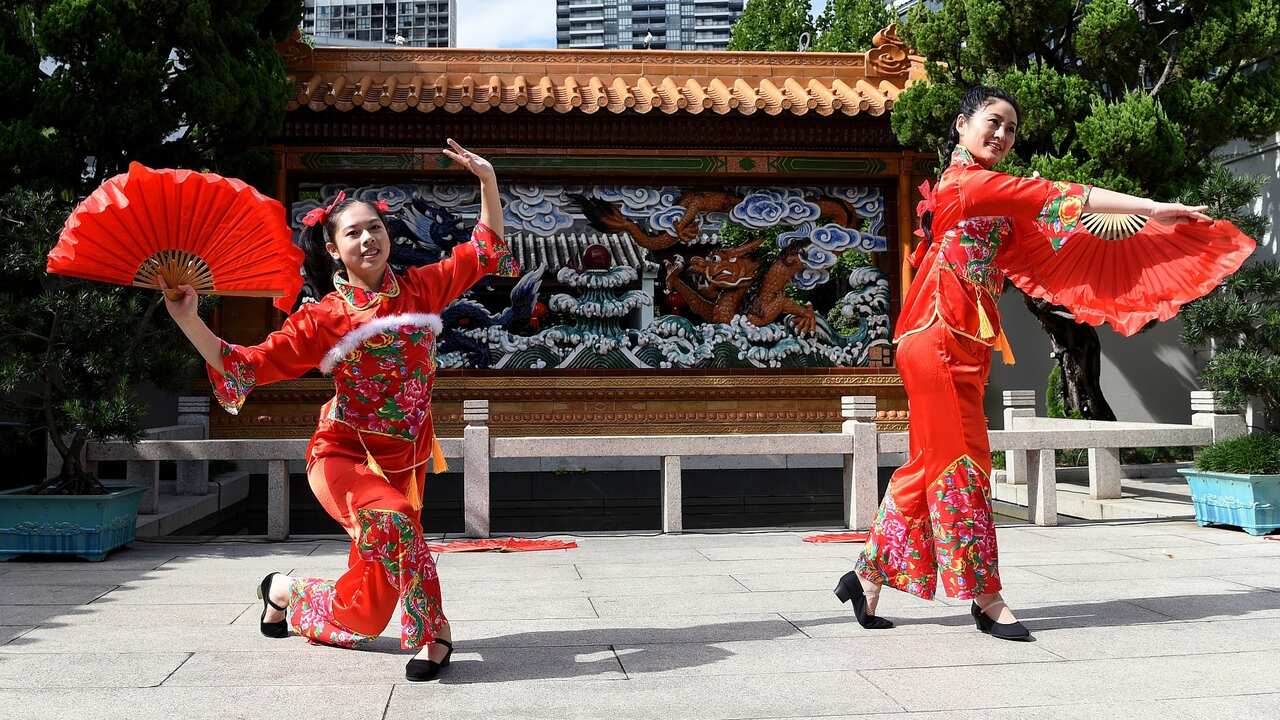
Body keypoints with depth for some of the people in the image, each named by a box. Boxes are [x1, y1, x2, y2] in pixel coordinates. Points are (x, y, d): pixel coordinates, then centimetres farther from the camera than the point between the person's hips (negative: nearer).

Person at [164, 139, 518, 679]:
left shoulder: (421, 289, 1)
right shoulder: (322, 318, -7)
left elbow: (485, 250, 10)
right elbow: (248, 366, -7)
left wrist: (488, 180, 1)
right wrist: (188, 320, -18)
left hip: (405, 460, 4)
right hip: (344, 457, -3)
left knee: (364, 612, 5)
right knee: (391, 522, -37)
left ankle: (285, 591, 36)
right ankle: (431, 635, -18)